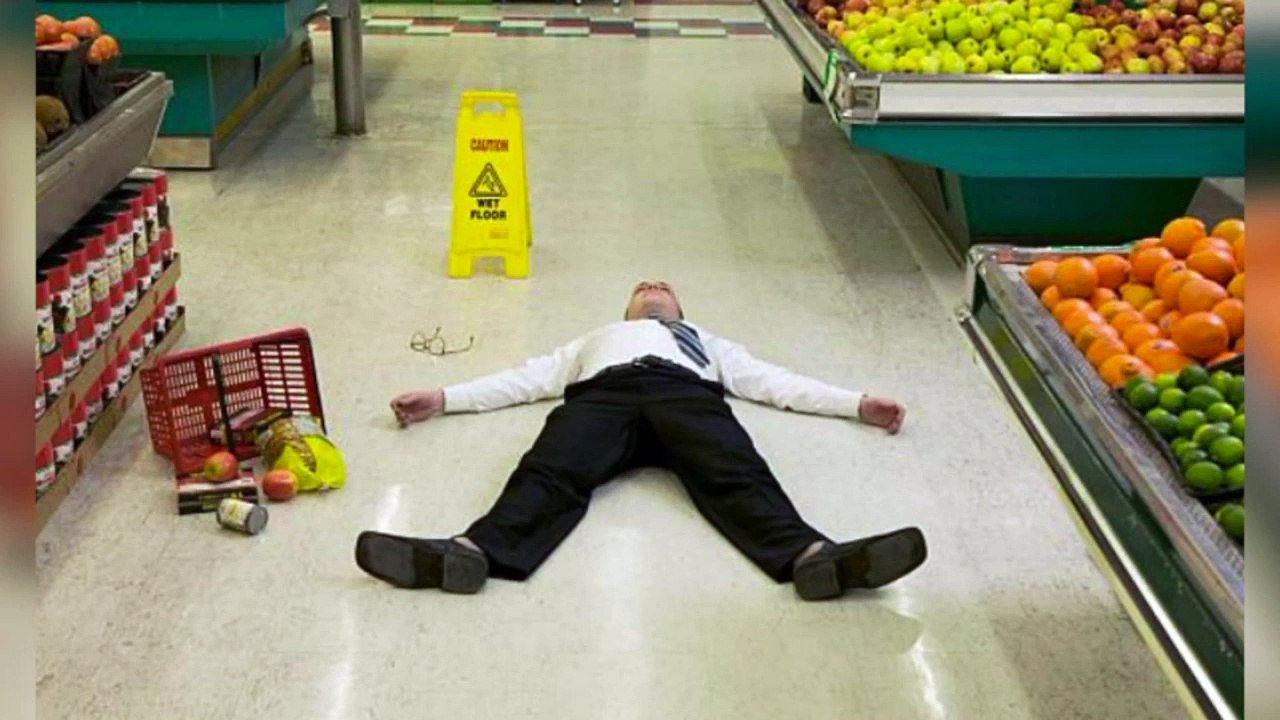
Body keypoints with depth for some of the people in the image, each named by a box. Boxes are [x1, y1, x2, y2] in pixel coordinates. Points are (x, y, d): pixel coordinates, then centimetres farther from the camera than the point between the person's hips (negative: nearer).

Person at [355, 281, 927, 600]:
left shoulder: (705, 342, 43)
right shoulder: (597, 338, 45)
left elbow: (773, 382, 30)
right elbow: (526, 380, 32)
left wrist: (857, 402, 15)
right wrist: (442, 398, 17)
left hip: (687, 392, 0)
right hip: (604, 392, 0)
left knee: (739, 478, -32)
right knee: (548, 475, -32)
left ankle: (810, 556, -58)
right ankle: (471, 552, -59)